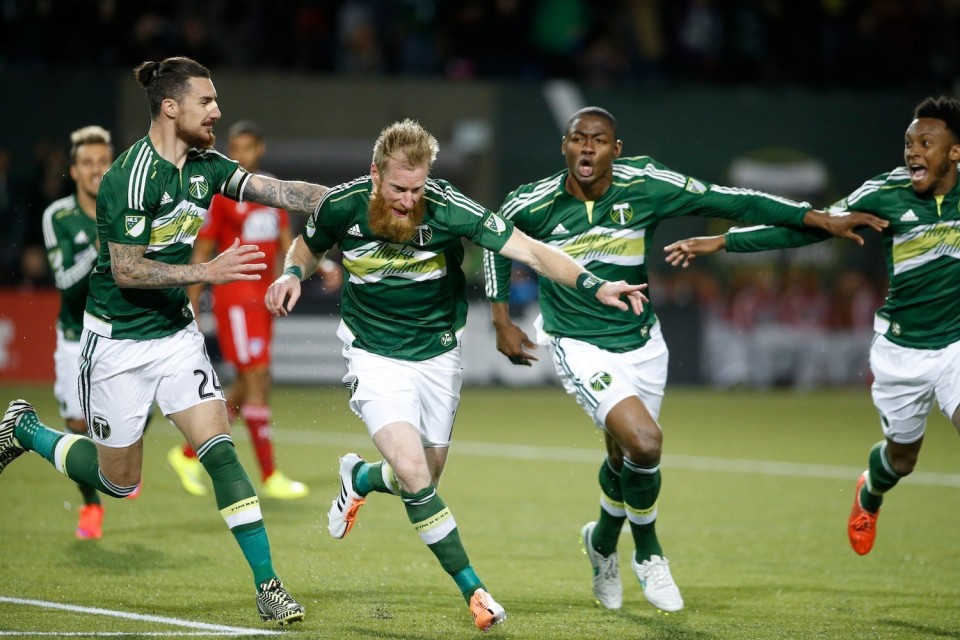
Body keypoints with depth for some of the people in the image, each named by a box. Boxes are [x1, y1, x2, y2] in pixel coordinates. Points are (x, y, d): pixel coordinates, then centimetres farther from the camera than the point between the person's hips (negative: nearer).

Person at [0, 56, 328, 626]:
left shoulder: (205, 165, 1)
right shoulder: (132, 177, -22)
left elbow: (279, 191, -5)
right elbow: (126, 270, -22)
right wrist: (207, 272, -27)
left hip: (177, 332, 6)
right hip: (119, 340, -6)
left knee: (221, 451, -8)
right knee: (118, 481, 8)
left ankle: (268, 586, -8)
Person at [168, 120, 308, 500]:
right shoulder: (221, 194, -7)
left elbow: (286, 244, 16)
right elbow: (201, 255, -5)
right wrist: (192, 312, -7)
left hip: (264, 296, 7)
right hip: (234, 295, -7)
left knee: (246, 388, 10)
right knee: (257, 379, -11)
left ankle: (188, 455, 24)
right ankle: (270, 477, -8)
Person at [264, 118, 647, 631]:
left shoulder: (448, 209, -24)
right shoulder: (342, 206, -17)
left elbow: (529, 251, -28)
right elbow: (308, 244, 6)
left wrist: (593, 285, -40)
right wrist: (293, 272, -16)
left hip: (437, 354, 2)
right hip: (374, 354, -1)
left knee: (424, 481, 12)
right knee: (413, 472, -20)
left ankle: (359, 478, 47)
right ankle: (472, 589, -8)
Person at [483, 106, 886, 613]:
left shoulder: (646, 186, -13)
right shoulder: (532, 204, -13)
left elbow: (730, 202, -7)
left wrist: (819, 218, -9)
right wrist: (502, 323, 6)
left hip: (641, 344, 3)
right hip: (580, 348, -3)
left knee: (624, 460, 15)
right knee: (645, 442, -23)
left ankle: (602, 542, 48)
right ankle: (648, 553, 3)